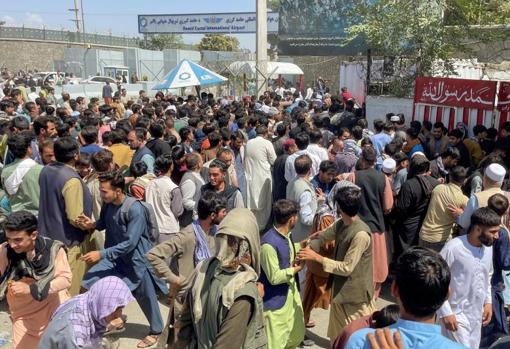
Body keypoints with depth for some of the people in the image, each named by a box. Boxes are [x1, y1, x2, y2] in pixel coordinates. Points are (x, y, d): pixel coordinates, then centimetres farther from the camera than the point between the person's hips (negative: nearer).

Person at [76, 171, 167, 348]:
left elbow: (130, 242, -28)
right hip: (115, 256, 6)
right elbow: (105, 222, 15)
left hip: (136, 259, -6)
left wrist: (101, 254, -28)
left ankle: (156, 330, 33)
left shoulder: (135, 209, -27)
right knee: (89, 281, -2)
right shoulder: (107, 204, -7)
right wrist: (92, 224, -7)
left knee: (146, 298, 8)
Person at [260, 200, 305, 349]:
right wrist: (296, 269, -15)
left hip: (291, 294, 9)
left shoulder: (286, 235, -1)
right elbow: (274, 277, -26)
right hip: (275, 301, -9)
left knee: (297, 335, 25)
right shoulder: (268, 244, -30)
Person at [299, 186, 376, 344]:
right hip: (341, 287, 8)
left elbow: (346, 268, -28)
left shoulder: (361, 234, -29)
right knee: (339, 334, 24)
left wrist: (316, 257, -24)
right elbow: (322, 236, 11)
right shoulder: (340, 224, -3)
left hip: (356, 292, -8)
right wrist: (308, 250, -7)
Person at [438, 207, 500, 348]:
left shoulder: (488, 247, 0)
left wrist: (488, 301, 9)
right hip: (456, 315, -7)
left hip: (476, 315, 7)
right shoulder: (453, 248, -23)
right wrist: (445, 312, -18)